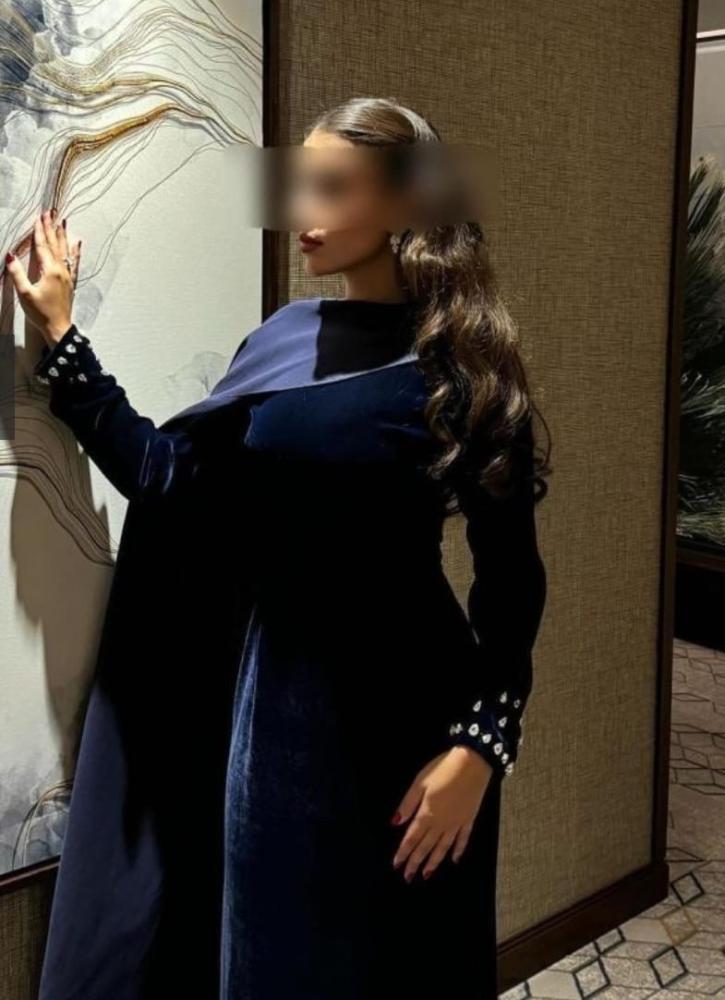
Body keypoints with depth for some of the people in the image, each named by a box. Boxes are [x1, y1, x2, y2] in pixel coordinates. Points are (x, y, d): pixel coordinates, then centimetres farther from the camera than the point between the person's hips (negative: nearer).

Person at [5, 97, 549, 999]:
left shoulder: (457, 365, -10)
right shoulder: (282, 340, 6)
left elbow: (511, 574, -10)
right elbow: (170, 478, 5)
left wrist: (481, 745, -18)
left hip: (394, 705, -5)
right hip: (264, 691, 5)